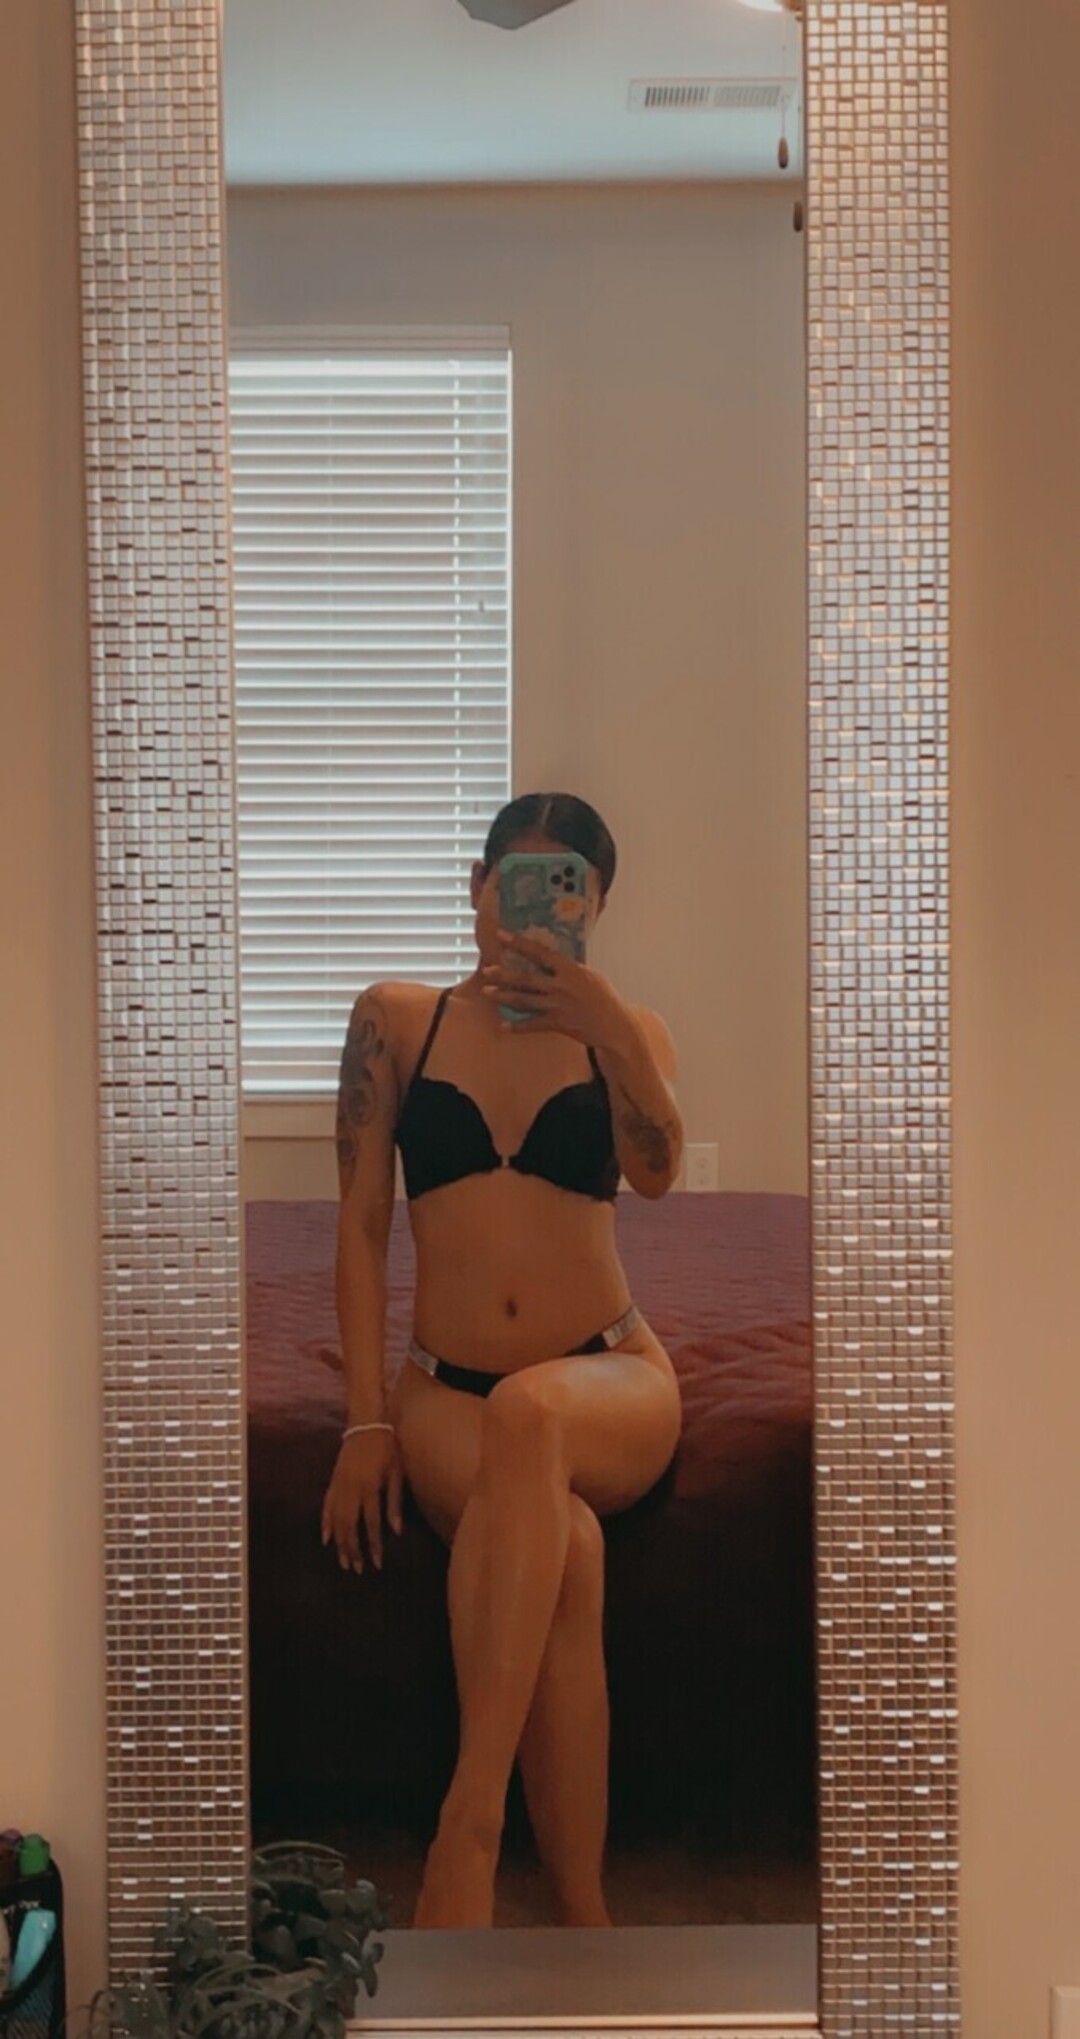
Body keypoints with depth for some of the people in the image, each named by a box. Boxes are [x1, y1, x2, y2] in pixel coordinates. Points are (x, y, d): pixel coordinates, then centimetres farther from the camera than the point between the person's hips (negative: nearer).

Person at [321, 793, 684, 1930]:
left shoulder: (626, 1033, 10)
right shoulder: (396, 1021, 8)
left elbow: (656, 1174, -12)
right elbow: (361, 1225, 4)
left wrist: (608, 1032, -29)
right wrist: (366, 1419, -5)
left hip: (611, 1386, 0)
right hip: (446, 1389, 0)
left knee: (528, 1414, -38)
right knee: (563, 1548, -33)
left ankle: (468, 1827, -37)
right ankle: (582, 1915, -28)